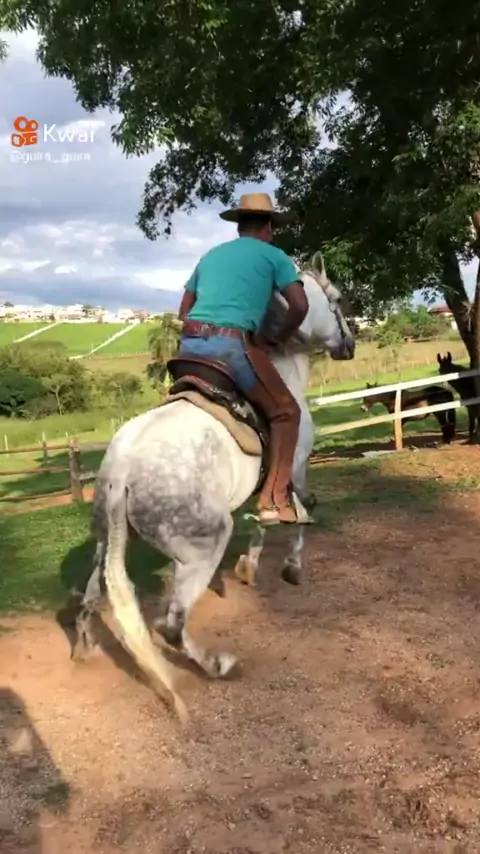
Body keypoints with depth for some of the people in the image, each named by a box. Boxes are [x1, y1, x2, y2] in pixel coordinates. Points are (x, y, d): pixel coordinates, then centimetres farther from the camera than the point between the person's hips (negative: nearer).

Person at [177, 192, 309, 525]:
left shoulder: (210, 255, 28)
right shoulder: (273, 255, 12)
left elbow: (184, 312, 28)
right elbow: (300, 306, 1)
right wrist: (278, 340, 15)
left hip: (189, 344, 6)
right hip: (232, 345, -6)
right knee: (285, 411, 8)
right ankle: (274, 499, 1)